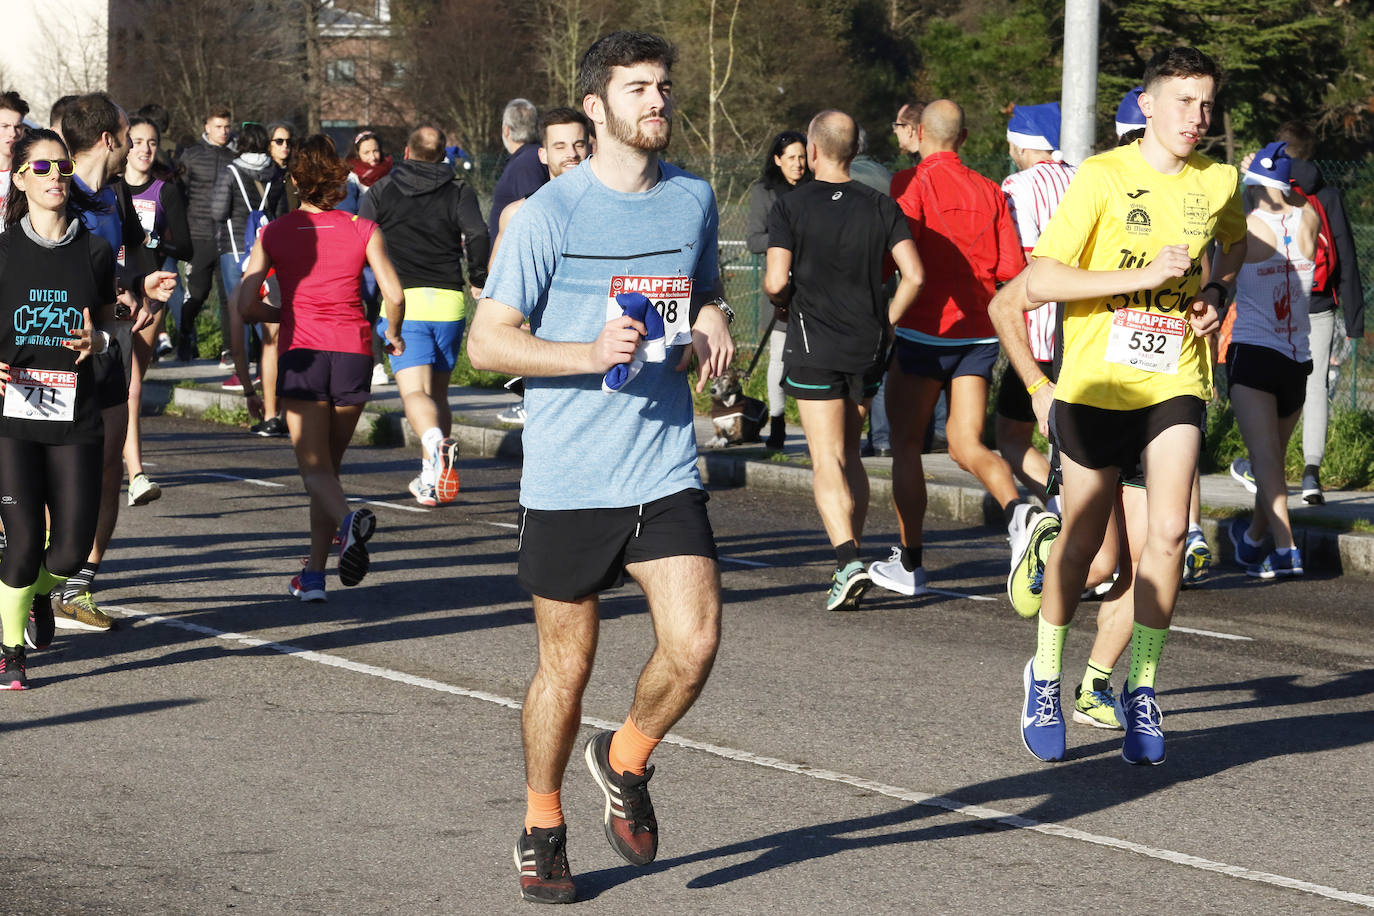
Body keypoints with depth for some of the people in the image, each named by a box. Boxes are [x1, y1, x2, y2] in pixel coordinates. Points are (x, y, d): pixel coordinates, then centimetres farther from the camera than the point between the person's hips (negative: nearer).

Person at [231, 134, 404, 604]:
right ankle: (314, 575, 14)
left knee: (315, 468, -3)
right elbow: (394, 294, -2)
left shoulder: (274, 233, 4)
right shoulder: (363, 230, 4)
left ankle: (348, 520, -37)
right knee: (329, 463, 15)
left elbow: (245, 306, -1)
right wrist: (393, 334, 17)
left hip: (303, 351, -2)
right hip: (353, 349, 2)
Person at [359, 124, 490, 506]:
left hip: (403, 302, -2)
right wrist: (479, 280, 8)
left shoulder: (380, 192, 9)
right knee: (437, 391, 15)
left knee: (415, 391, -11)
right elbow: (478, 236, -8)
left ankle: (437, 444, -41)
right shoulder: (459, 192, 8)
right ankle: (430, 479, 16)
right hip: (449, 302, 2)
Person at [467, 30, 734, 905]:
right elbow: (487, 341, -7)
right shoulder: (551, 213, -7)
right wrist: (589, 354, -22)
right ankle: (542, 827, 27)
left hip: (666, 470, 3)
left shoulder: (695, 199, 8)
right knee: (567, 662, 6)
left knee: (694, 644, -12)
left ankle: (627, 761, 18)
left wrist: (713, 321, 1)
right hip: (567, 478, -3)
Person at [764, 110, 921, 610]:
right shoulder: (880, 206, 3)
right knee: (849, 453, 17)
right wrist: (885, 323, 10)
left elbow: (776, 282, -12)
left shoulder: (791, 206, -6)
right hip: (867, 346, 4)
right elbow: (914, 274, -4)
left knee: (827, 460, -6)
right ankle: (850, 560, 18)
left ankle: (849, 560, -22)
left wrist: (780, 300, 11)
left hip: (814, 345, -4)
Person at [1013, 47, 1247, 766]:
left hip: (1177, 381, 2)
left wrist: (1215, 292, 7)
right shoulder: (1102, 177, -11)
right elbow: (1038, 282, -16)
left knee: (1168, 531, -14)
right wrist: (1143, 274, -23)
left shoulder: (1219, 182, 3)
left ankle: (1140, 688, 0)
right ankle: (1045, 676, 30)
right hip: (1098, 381, -2)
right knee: (1082, 540, 8)